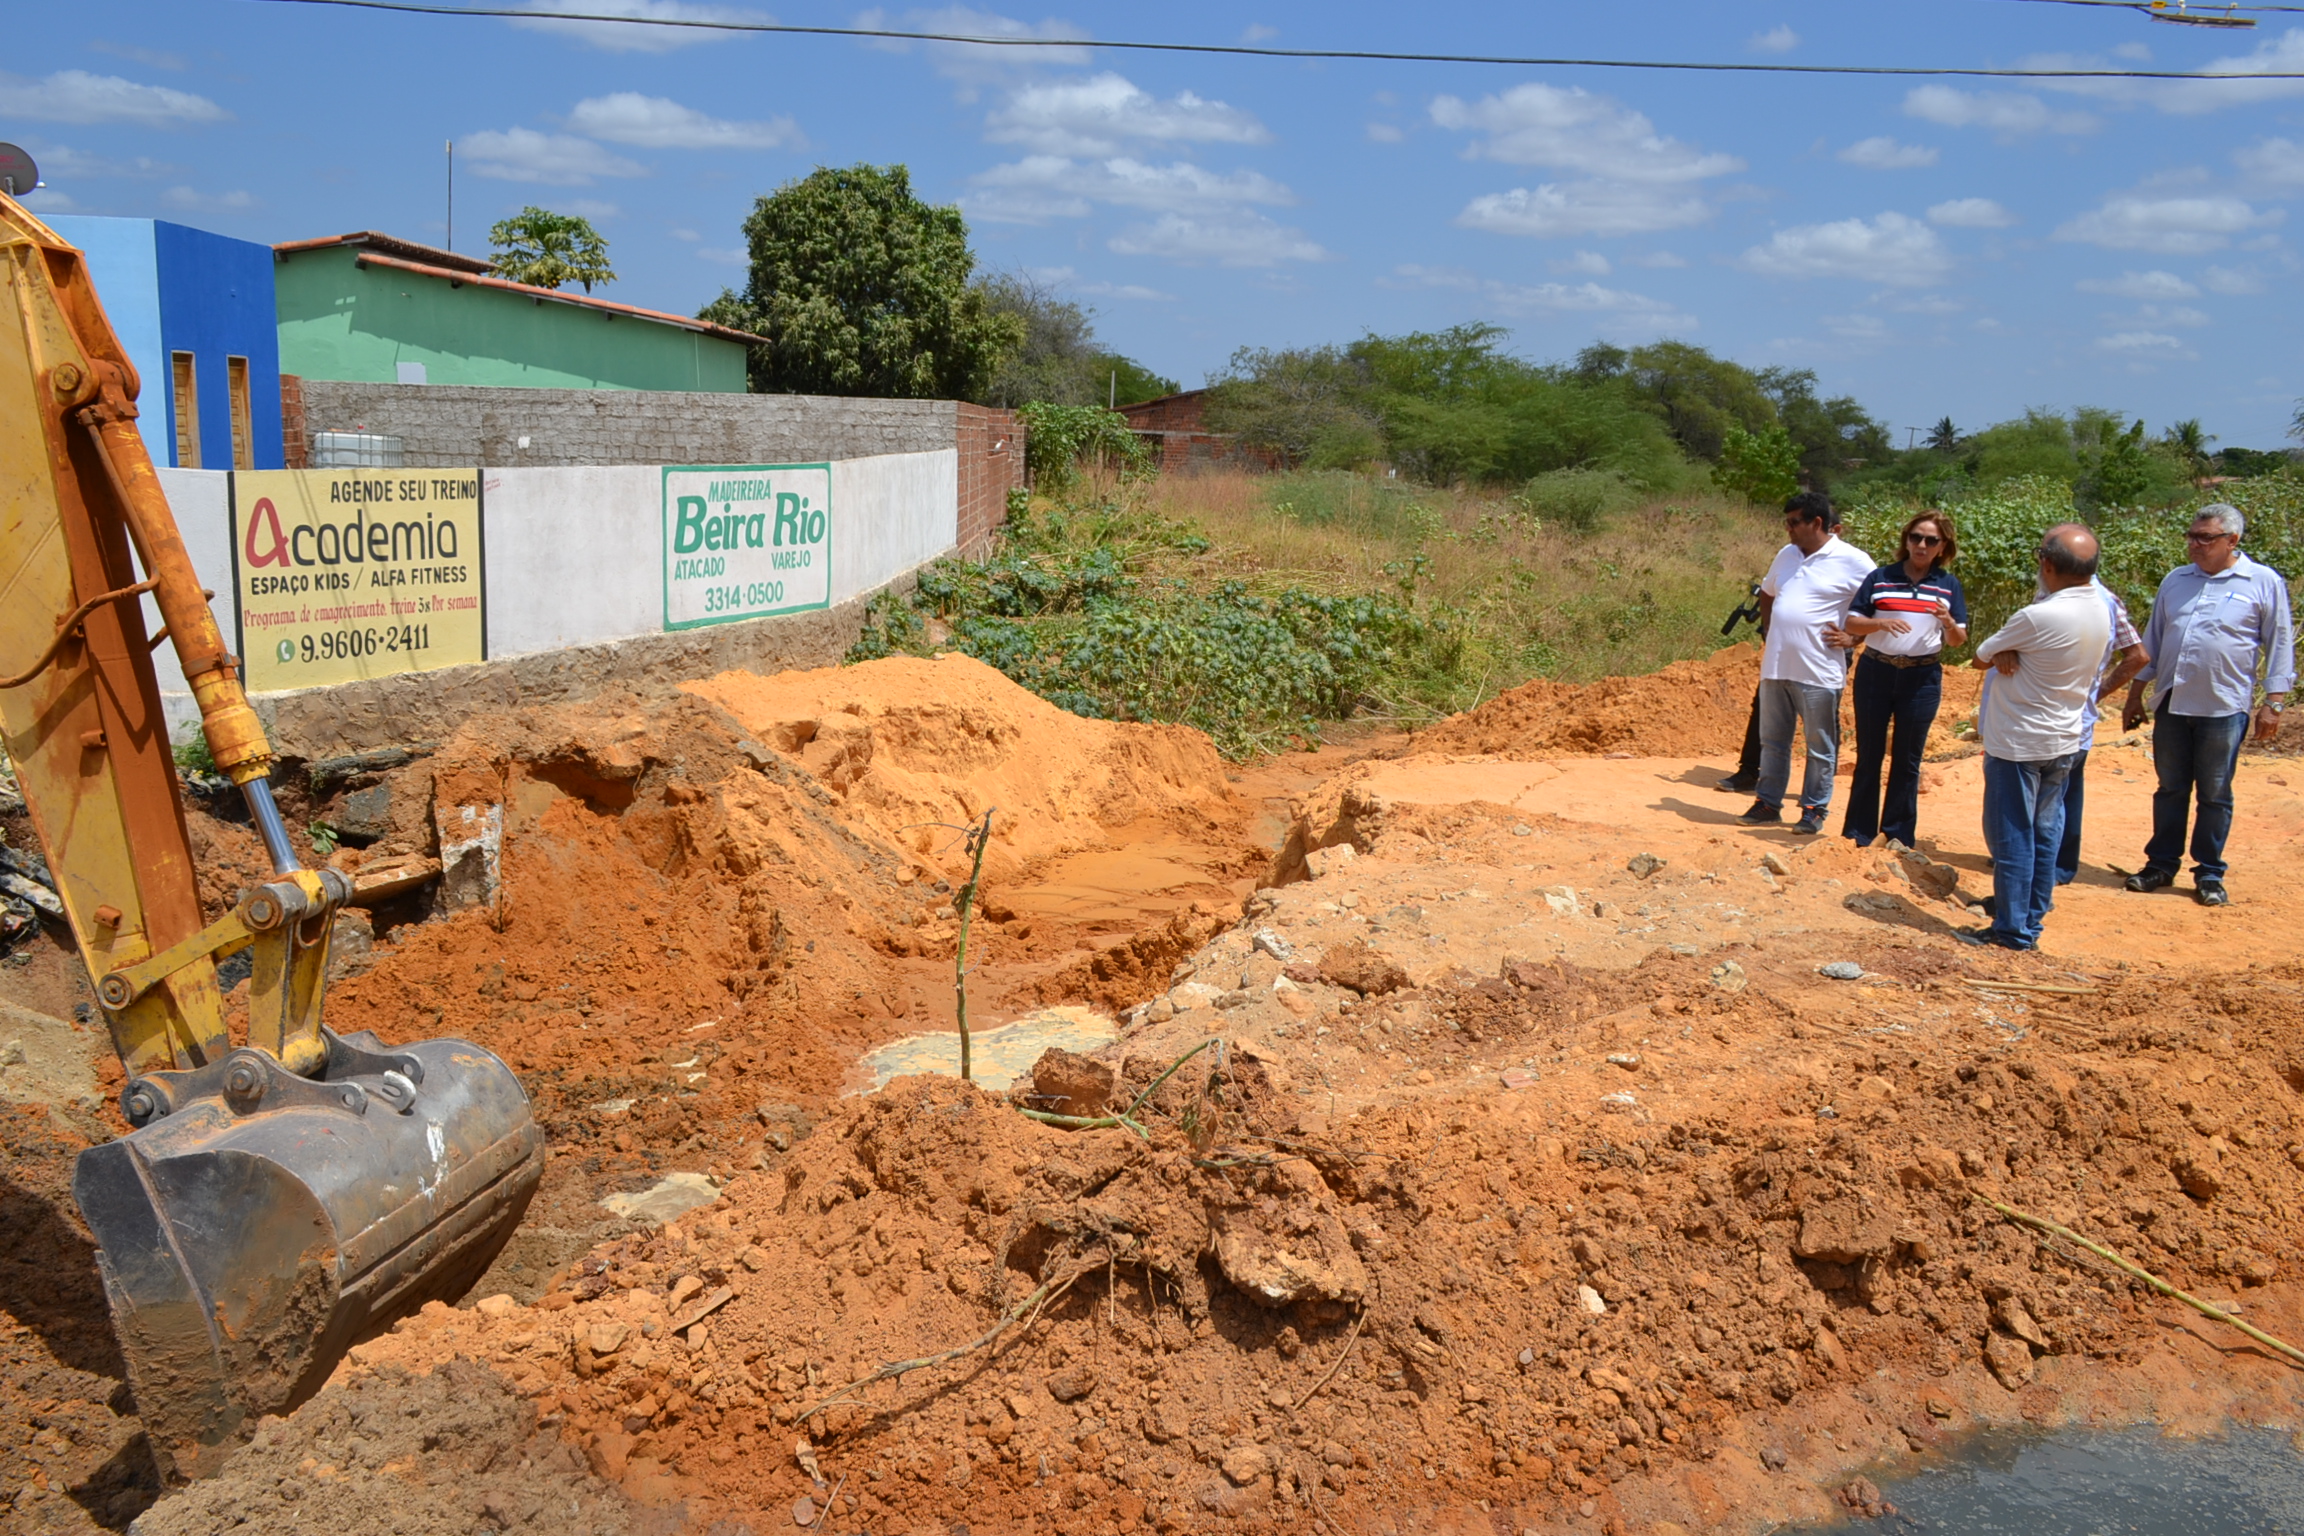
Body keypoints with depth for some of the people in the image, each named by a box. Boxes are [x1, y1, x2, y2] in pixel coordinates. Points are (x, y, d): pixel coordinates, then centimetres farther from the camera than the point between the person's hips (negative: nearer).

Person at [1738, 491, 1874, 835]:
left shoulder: (1853, 561, -8)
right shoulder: (1787, 555, 11)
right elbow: (1767, 594, 27)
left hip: (1818, 673, -6)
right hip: (1775, 666, 6)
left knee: (1820, 747, 4)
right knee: (1772, 741, 12)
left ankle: (1814, 810, 13)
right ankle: (1768, 804, 21)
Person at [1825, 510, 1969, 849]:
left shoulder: (1949, 586, 5)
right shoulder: (1880, 578, 3)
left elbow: (1958, 640, 5)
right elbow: (1852, 622, -1)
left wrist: (1948, 621, -17)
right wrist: (1882, 622, -20)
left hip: (1922, 678, 0)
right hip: (1875, 672, 0)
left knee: (1907, 761, 6)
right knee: (1868, 756, 5)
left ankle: (1898, 836, 15)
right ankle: (1858, 834, 12)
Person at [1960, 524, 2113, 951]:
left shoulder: (2038, 618, -23)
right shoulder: (2101, 614, 2)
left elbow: (1980, 659, -10)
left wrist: (2001, 655, 7)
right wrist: (2009, 655, -12)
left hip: (2018, 743, -8)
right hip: (2064, 742, 8)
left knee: (2011, 836, 1)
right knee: (2044, 834, 14)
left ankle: (2012, 929, 5)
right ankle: (2031, 921, 21)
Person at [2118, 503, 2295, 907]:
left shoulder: (2264, 582, -3)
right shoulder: (2175, 580, 9)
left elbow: (2280, 645, -1)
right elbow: (2152, 640, 15)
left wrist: (2273, 703, -6)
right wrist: (2135, 695, 14)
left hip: (2224, 708, -4)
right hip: (2171, 705, 4)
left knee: (2215, 795, 5)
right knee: (2170, 789, 11)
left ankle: (2209, 874, 15)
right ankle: (2162, 863, 22)